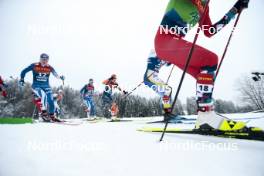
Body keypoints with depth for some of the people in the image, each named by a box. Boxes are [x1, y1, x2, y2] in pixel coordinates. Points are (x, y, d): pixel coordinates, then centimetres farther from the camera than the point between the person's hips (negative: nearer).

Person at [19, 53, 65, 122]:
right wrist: (22, 79, 0)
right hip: (36, 86, -3)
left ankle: (52, 116, 15)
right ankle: (44, 113, -17)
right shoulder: (34, 66, -4)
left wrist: (60, 77, -24)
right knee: (43, 96, -30)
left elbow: (56, 74, -4)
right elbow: (24, 72, 6)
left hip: (46, 86, 3)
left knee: (51, 100, -5)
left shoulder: (49, 68, 0)